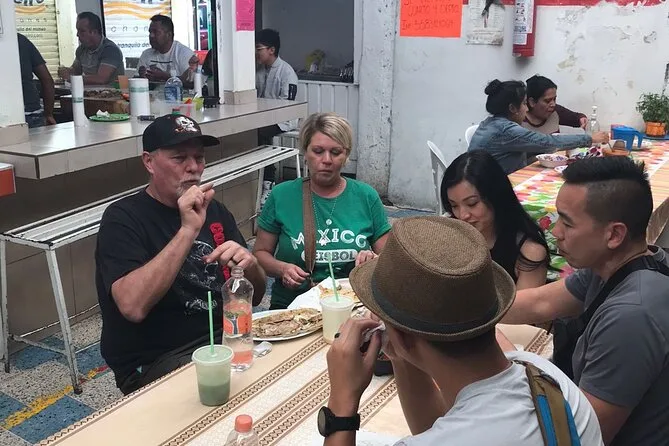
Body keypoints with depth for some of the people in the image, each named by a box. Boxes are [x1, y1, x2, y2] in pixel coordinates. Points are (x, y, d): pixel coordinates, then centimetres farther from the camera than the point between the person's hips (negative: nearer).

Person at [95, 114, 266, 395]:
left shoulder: (214, 210, 9)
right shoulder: (123, 218, -9)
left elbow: (254, 297, 10)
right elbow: (133, 306, -26)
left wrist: (249, 264, -13)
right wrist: (188, 230, -27)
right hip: (153, 362, -6)